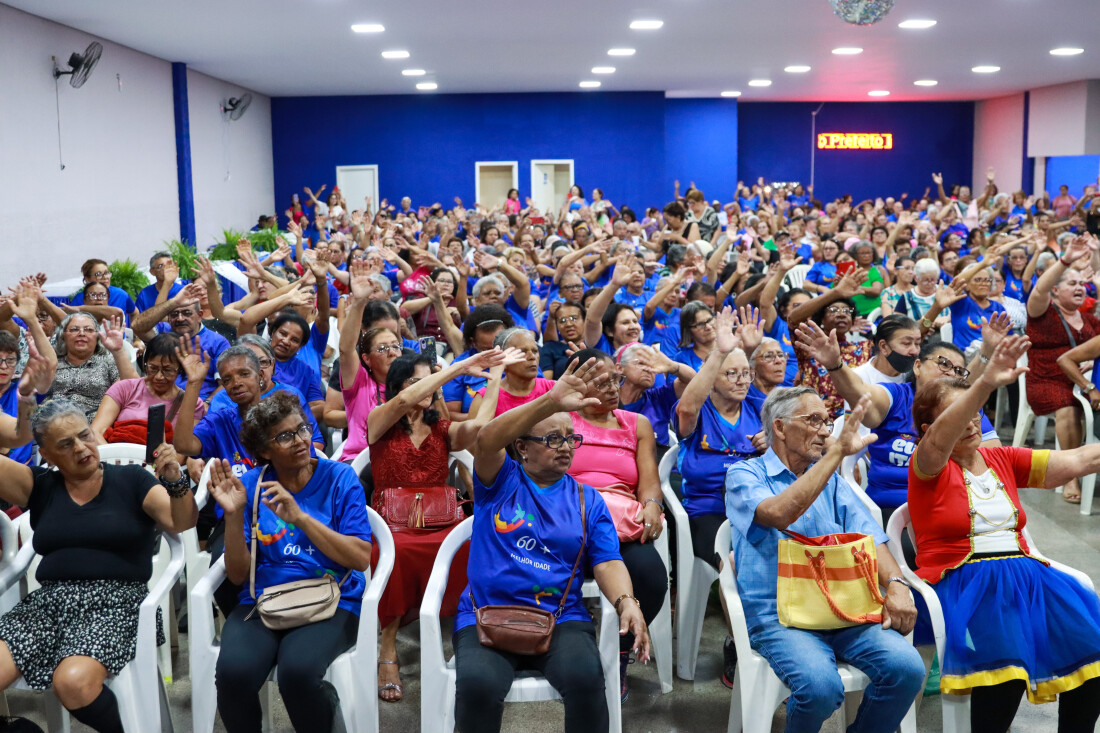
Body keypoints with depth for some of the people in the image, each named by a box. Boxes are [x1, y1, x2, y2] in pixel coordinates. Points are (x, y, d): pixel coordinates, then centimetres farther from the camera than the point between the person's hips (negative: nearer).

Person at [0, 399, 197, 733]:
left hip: (116, 602, -3)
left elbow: (182, 522, -6)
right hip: (49, 601, 3)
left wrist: (175, 480, -26)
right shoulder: (40, 486, 14)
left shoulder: (131, 480, 6)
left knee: (73, 681, -30)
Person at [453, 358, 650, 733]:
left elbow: (607, 563, 6)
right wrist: (550, 402, -30)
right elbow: (486, 442, -15)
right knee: (477, 685, -32)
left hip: (561, 619, 2)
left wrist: (626, 601, -18)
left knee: (585, 679, -30)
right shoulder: (501, 481, 7)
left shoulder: (587, 500, 14)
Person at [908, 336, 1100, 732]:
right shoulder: (927, 467, 0)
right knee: (1006, 655, -33)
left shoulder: (1004, 460, 16)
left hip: (1022, 571, 6)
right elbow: (939, 440, -23)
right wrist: (985, 384, -37)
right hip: (959, 580, -5)